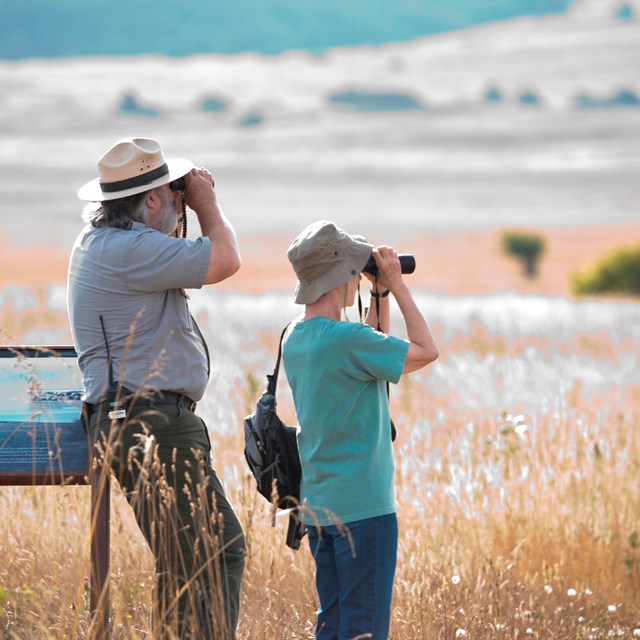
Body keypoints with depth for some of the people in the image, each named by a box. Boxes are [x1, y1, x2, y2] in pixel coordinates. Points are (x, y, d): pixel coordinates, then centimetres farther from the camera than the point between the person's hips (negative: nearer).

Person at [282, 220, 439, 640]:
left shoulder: (296, 338, 8)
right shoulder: (343, 338, -19)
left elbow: (372, 352, 23)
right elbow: (426, 351, -10)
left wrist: (380, 294, 14)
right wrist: (397, 286, -4)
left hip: (318, 506, 9)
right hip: (362, 506, -9)